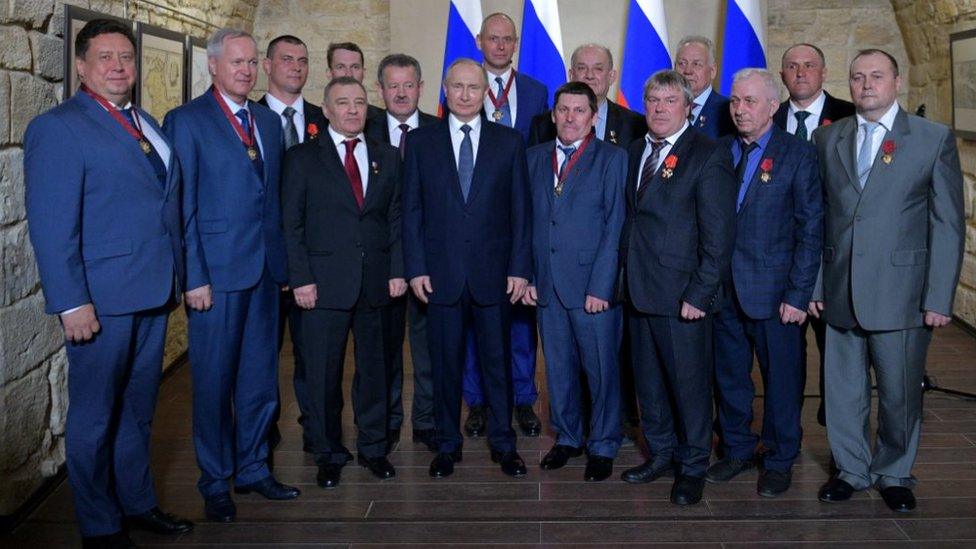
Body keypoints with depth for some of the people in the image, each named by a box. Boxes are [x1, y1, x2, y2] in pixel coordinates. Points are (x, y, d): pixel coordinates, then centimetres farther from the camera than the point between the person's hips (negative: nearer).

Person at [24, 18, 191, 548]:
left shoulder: (147, 125, 14)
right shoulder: (57, 128, -9)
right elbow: (51, 224, -14)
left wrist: (175, 278, 9)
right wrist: (71, 304, -19)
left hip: (153, 295, 7)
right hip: (101, 300, -7)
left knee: (137, 409, 18)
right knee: (94, 416, 7)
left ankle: (137, 502, 33)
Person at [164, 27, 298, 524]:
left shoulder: (270, 122, 14)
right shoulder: (186, 121, -4)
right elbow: (182, 205, -8)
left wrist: (285, 261, 8)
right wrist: (194, 277, -13)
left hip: (266, 270, 6)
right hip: (216, 271, -5)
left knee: (260, 377, 13)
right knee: (214, 381, 4)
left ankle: (252, 468, 28)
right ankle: (215, 482, 19)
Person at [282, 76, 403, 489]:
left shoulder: (387, 158, 11)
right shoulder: (303, 159, 2)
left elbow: (396, 218, 10)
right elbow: (291, 224, -1)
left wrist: (397, 269, 1)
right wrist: (301, 278, -8)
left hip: (376, 282, 3)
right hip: (324, 282, -2)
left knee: (374, 368, 11)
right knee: (324, 374, 4)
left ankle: (372, 447, 25)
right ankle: (328, 454, 19)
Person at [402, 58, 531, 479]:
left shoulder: (509, 142, 6)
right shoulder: (421, 141, 6)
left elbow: (520, 209, 4)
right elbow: (411, 210, 4)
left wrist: (520, 267, -3)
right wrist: (415, 267, -3)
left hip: (493, 272, 0)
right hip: (441, 273, 0)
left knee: (497, 360, 8)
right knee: (445, 362, 7)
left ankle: (503, 443, 21)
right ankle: (447, 445, 21)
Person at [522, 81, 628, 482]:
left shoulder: (612, 158, -1)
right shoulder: (535, 157, 11)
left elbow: (615, 227, -7)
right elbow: (526, 221, 11)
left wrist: (600, 286, -13)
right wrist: (527, 275, 3)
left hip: (593, 285, -4)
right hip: (547, 284, 4)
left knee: (601, 369, 4)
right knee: (558, 367, 13)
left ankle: (603, 446, 19)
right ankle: (567, 437, 30)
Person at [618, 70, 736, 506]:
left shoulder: (708, 155, -9)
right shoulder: (635, 151, 12)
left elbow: (719, 235, -12)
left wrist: (699, 293, -16)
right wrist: (626, 274, 5)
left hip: (682, 294, -6)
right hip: (639, 289, 6)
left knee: (689, 383, 4)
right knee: (648, 380, 15)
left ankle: (693, 466, 21)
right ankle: (660, 453, 32)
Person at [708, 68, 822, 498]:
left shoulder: (798, 155, -5)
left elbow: (811, 230, -7)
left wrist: (798, 294, -11)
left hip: (774, 292, -4)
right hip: (724, 289, 4)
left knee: (782, 380, 8)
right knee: (729, 377, 14)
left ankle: (780, 460, 26)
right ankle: (737, 450, 32)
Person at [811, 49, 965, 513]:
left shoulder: (934, 139, 0)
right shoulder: (827, 139, 9)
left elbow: (948, 224, -2)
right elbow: (816, 218, 8)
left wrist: (939, 297, -7)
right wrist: (814, 283, 3)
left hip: (901, 293, -2)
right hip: (839, 294, 2)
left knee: (900, 393, 8)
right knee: (843, 390, 11)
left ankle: (893, 473, 29)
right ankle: (851, 470, 30)